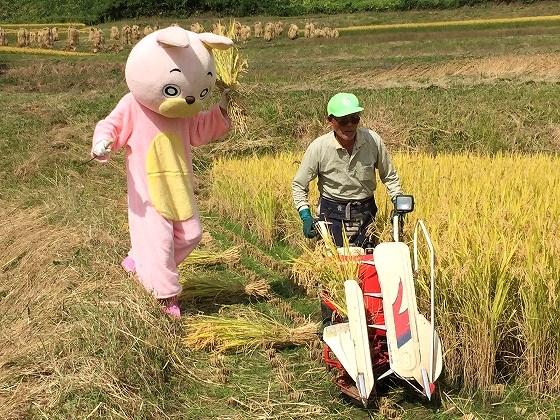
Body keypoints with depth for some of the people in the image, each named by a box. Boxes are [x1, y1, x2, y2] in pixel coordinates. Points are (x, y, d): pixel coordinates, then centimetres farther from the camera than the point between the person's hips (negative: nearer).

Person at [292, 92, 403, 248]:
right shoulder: (318, 147, -16)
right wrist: (306, 216, -13)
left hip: (366, 211, 2)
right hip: (332, 213, -2)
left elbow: (389, 176, 6)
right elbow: (298, 185, -3)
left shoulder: (373, 140, -11)